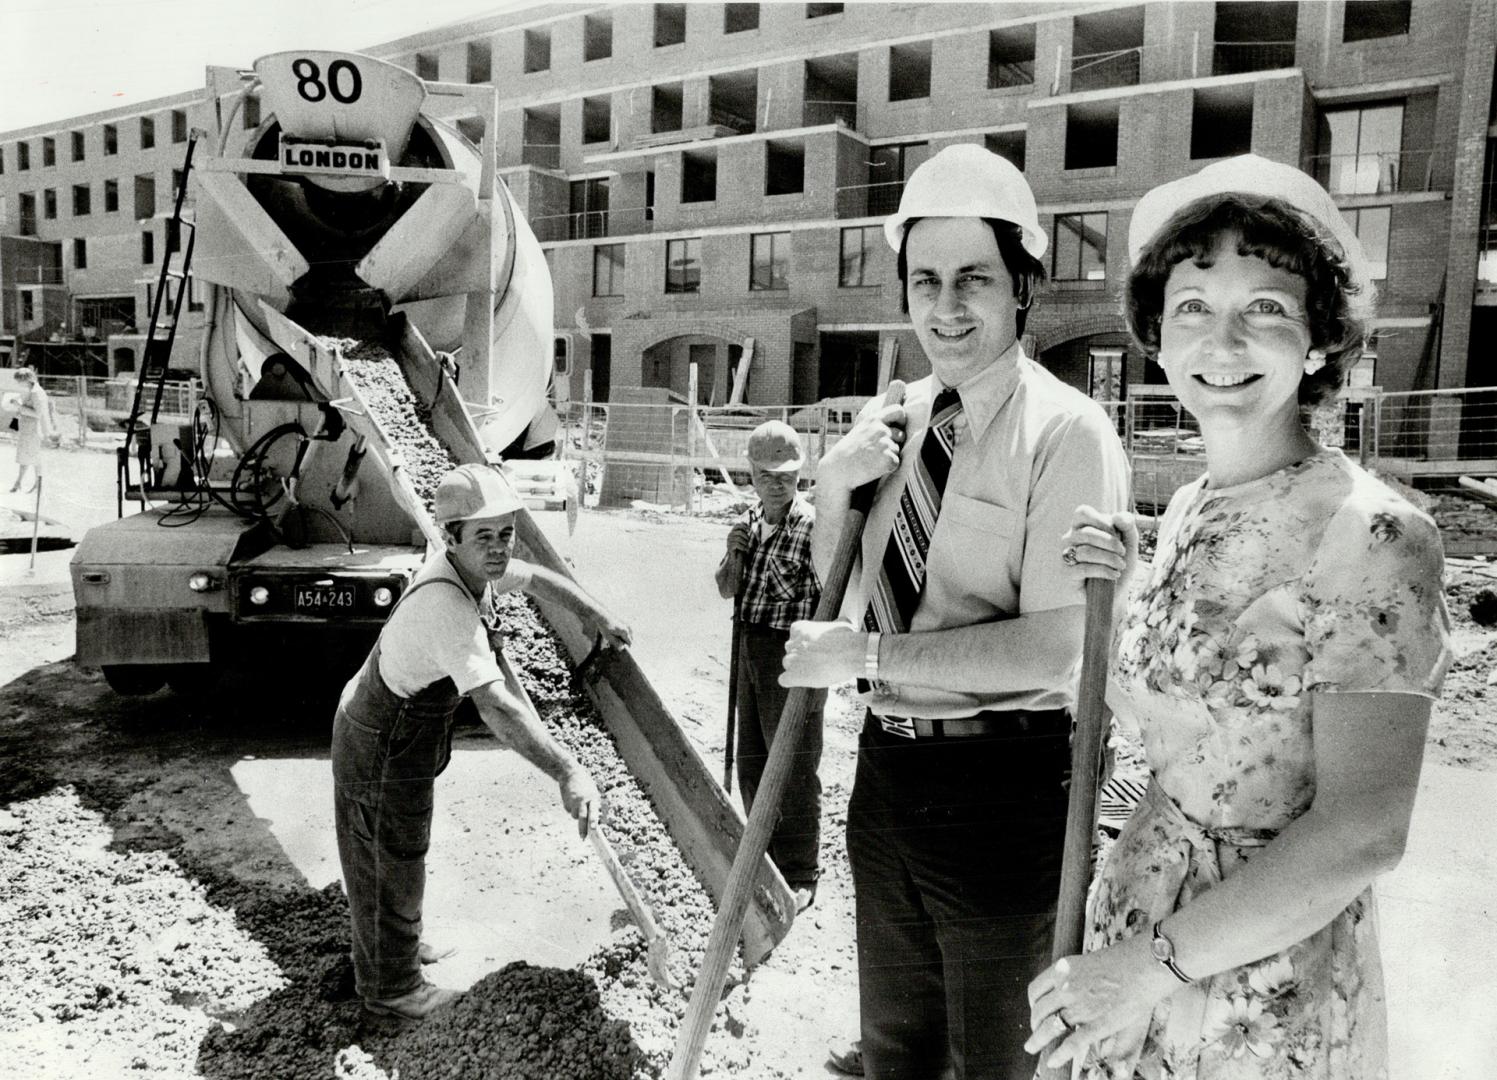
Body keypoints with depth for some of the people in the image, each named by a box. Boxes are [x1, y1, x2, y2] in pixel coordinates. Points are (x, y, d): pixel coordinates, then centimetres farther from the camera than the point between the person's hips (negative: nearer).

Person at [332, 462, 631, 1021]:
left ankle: (393, 947, 51)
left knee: (382, 856, 28)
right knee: (395, 864, 10)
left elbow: (537, 577, 14)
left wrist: (599, 617, 15)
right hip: (384, 748, -9)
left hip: (370, 720, 9)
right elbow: (495, 706, -45)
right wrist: (568, 772, -48)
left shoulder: (476, 566, -8)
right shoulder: (446, 605, -38)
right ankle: (391, 989, 32)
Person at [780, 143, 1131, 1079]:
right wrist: (834, 484, -8)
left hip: (1005, 786, -6)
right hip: (888, 766, 7)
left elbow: (1050, 648, -23)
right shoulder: (904, 419, 4)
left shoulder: (1067, 433, -16)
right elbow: (838, 584, 11)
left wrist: (864, 654, -21)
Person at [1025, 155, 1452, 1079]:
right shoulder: (1188, 510, 1)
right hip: (1140, 898, 6)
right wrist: (1120, 591, -5)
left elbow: (1361, 835, -22)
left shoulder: (1371, 536, -20)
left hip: (1267, 977, -6)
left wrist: (1156, 962, -18)